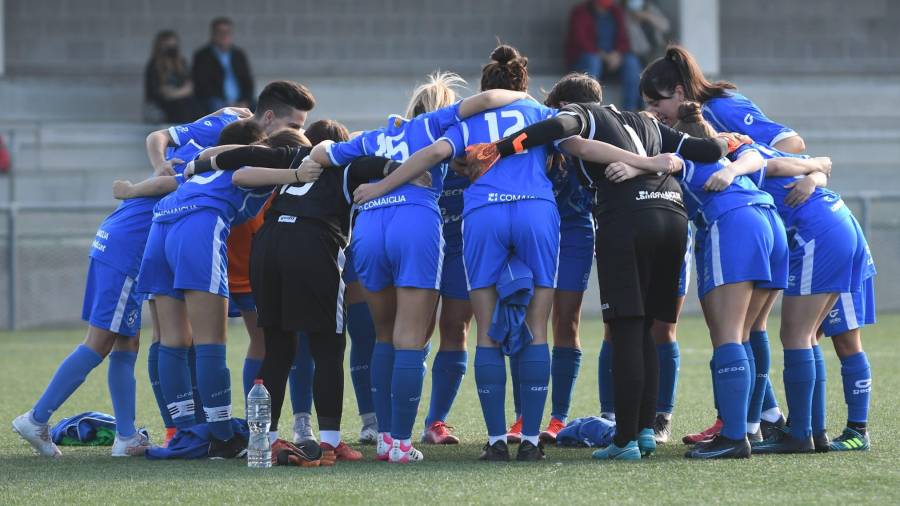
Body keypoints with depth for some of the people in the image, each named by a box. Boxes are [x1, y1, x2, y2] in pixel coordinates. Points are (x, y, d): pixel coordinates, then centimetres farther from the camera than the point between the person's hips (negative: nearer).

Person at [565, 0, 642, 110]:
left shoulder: (616, 11, 11)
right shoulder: (580, 13, -3)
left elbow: (623, 38, 4)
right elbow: (581, 41, -13)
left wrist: (617, 53, -18)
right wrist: (603, 55, -22)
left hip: (612, 56, 4)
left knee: (631, 61, -25)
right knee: (593, 61, -38)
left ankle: (630, 109, -30)